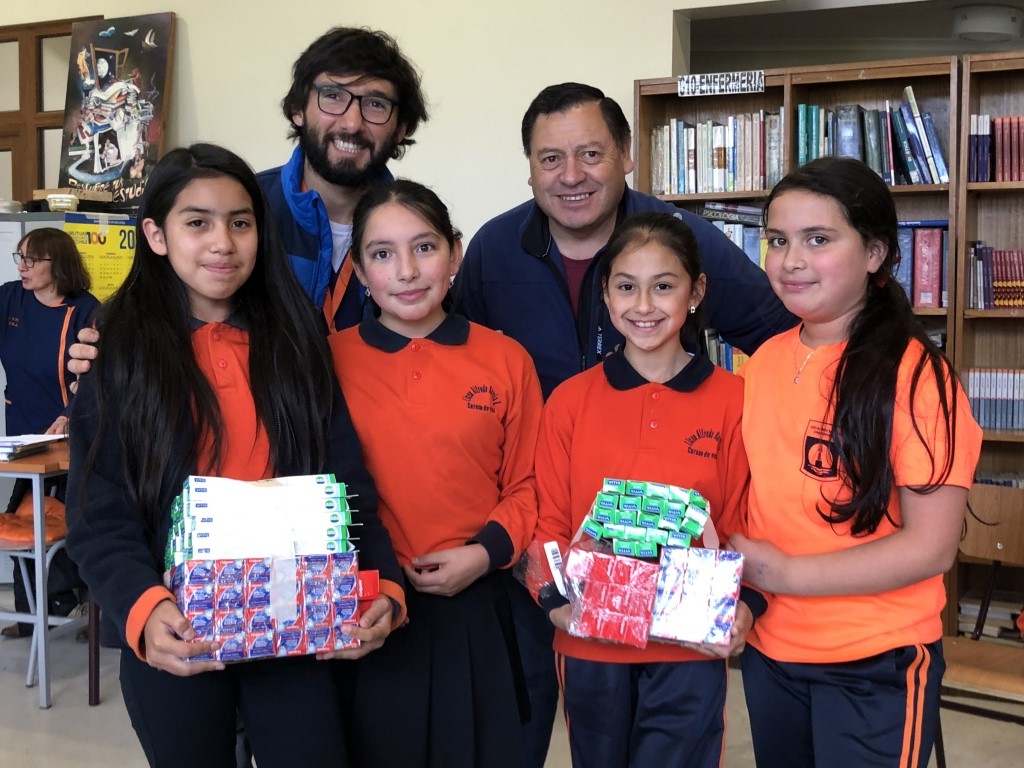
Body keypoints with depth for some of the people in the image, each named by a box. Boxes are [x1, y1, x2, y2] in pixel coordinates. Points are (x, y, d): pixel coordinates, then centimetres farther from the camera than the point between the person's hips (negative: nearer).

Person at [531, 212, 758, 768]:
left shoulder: (732, 401, -5)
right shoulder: (569, 401, 0)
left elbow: (743, 524, -1)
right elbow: (551, 521, 3)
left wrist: (744, 606, -15)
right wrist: (557, 598, -12)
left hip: (690, 647, -2)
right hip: (589, 644, 2)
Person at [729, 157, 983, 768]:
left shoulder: (916, 374, -16)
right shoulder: (765, 361, 2)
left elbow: (931, 546, -17)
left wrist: (785, 573, -20)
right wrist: (725, 559, -6)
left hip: (875, 668, -6)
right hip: (768, 652, 6)